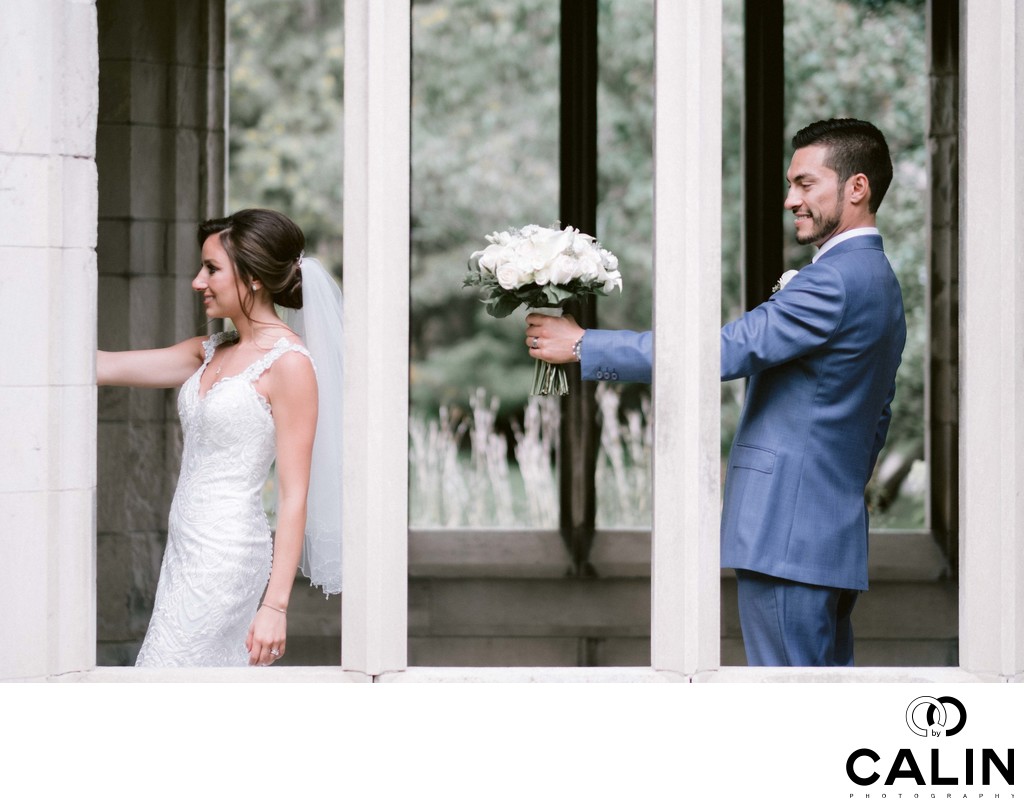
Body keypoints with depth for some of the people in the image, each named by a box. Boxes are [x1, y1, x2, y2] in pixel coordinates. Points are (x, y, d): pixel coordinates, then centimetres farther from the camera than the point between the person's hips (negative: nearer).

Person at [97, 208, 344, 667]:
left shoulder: (289, 363, -11)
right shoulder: (212, 353, 13)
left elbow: (294, 496, -14)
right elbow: (105, 367, 16)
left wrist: (275, 605, -18)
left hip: (226, 556, -8)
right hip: (185, 549, 8)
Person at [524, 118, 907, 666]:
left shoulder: (834, 281, -16)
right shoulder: (880, 282, 18)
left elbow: (720, 353, -20)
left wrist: (583, 346, -15)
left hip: (785, 537, -11)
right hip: (835, 535, 11)